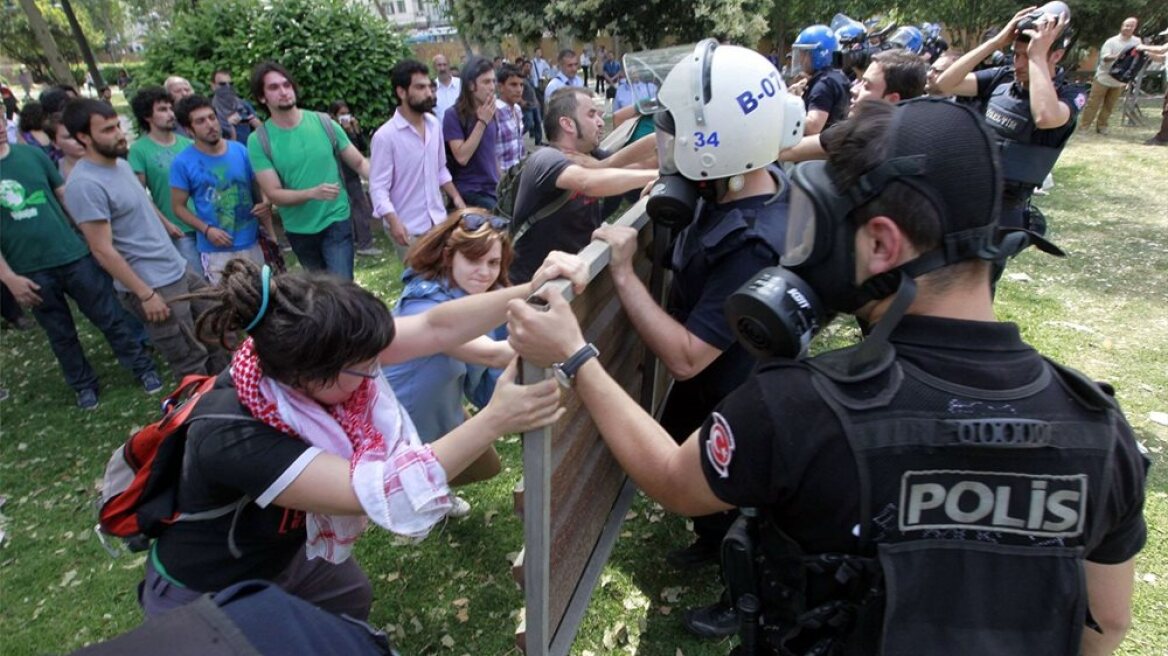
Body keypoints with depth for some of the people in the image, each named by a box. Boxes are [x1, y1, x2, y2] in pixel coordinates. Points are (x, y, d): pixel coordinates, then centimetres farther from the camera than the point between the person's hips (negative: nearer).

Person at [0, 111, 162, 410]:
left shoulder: (31, 153, 0)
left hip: (74, 254, 1)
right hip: (31, 272, -1)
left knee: (111, 319, 7)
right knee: (60, 334, 13)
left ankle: (143, 368, 21)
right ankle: (84, 385, 29)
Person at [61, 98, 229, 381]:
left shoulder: (121, 163, 7)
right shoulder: (85, 185, -21)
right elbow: (102, 250, -21)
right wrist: (145, 294, -19)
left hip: (179, 270, 9)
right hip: (152, 285, -9)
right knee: (190, 361, 2)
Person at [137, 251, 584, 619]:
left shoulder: (298, 355, -23)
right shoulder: (232, 437, -42)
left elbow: (436, 328, -25)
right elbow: (373, 491, -46)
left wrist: (529, 292, -34)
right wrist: (495, 421, -51)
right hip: (205, 597, -6)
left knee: (353, 599, 23)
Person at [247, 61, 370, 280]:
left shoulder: (323, 122, -7)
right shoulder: (258, 140, -10)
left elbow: (359, 163, -1)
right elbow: (273, 194, -14)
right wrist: (313, 193, -31)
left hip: (336, 222, -1)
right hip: (299, 231, 1)